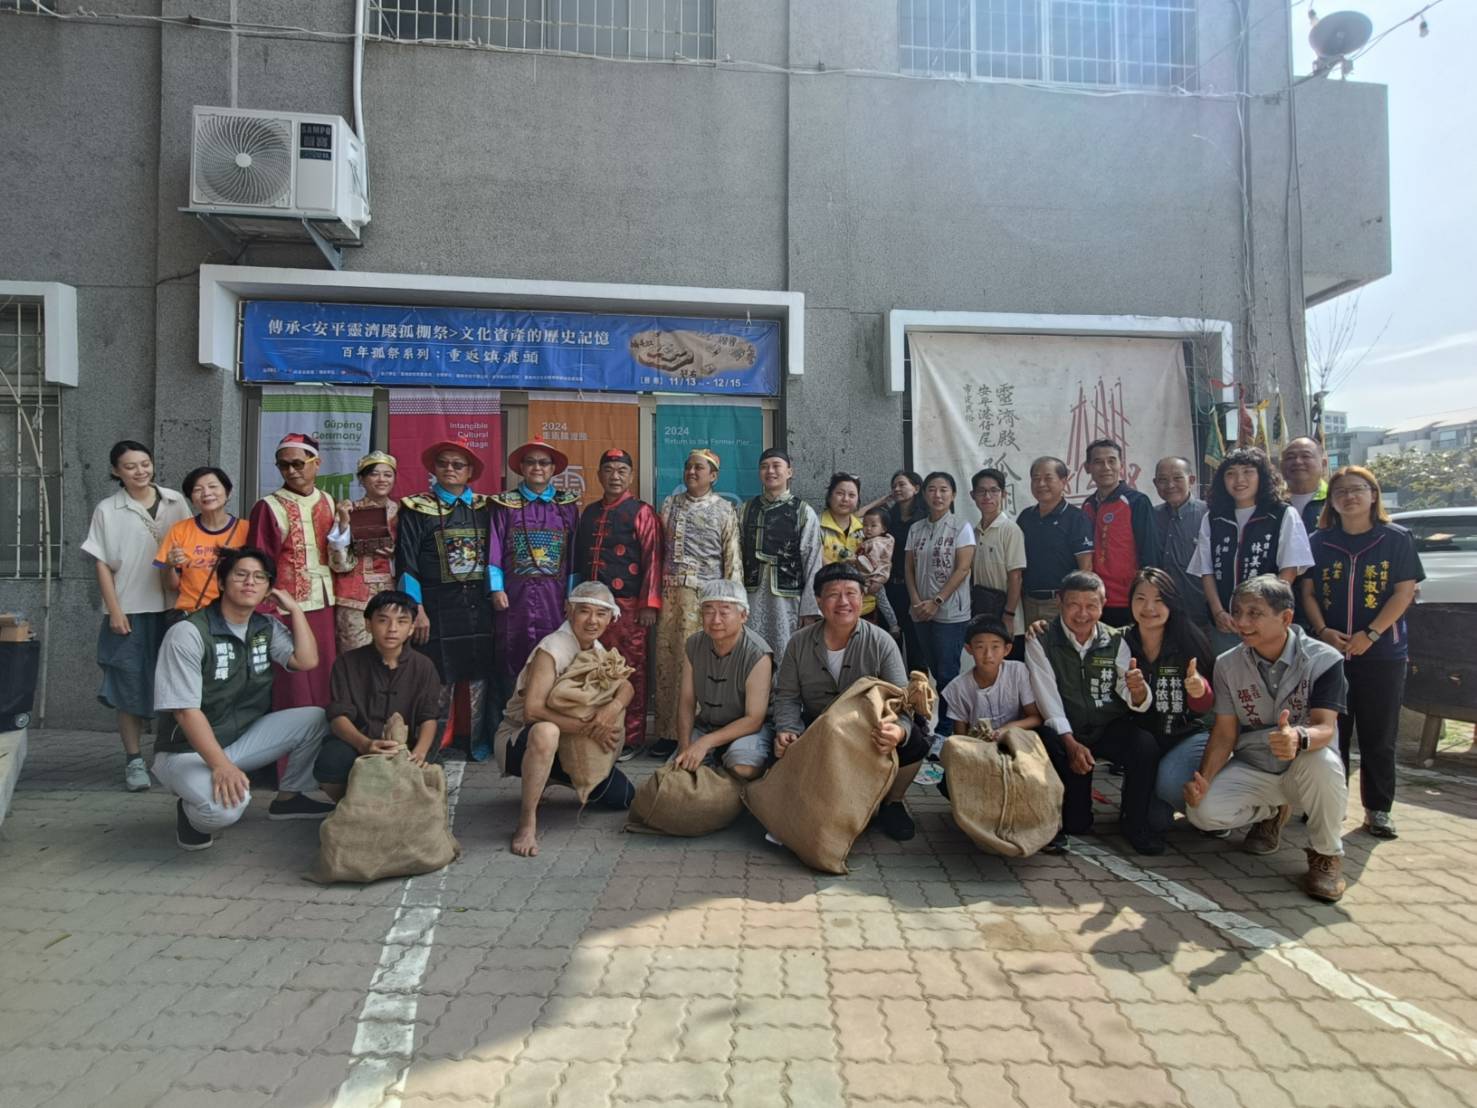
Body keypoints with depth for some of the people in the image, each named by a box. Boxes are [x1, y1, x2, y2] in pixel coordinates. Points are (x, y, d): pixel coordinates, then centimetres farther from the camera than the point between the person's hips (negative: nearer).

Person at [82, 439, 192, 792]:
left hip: (173, 607, 1)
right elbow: (102, 565, 1)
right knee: (130, 685, 1)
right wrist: (114, 611, -7)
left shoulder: (175, 502, 5)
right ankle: (134, 760, 11)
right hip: (130, 611, -1)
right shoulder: (108, 510, 1)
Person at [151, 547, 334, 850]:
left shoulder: (266, 628, 2)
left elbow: (307, 661, -8)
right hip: (188, 750, -7)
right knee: (225, 805, -36)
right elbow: (186, 710, -23)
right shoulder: (188, 633, -19)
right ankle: (192, 814, 2)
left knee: (316, 719, -10)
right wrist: (221, 766, -31)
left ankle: (289, 798, 10)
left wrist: (295, 608, -6)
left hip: (243, 738, 7)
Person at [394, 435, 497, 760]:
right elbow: (406, 563, -3)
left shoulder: (484, 507, 11)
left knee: (479, 677, 7)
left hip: (479, 605, 3)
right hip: (437, 607, -3)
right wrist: (417, 610, -8)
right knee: (439, 680, -2)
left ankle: (479, 745, 18)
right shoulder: (416, 508, 1)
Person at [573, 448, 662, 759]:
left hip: (628, 605, -5)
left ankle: (631, 738, 11)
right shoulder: (589, 513, 15)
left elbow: (652, 558, -7)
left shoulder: (642, 512, -1)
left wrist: (650, 604, -13)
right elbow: (578, 559, 19)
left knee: (630, 673, 1)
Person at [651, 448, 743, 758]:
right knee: (668, 659, 2)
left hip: (707, 594, -3)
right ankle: (669, 731, 10)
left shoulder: (724, 510, 6)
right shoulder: (670, 504, 14)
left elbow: (732, 557, 3)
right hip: (671, 592, 3)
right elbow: (658, 549, 13)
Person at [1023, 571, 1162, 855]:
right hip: (1063, 731, -2)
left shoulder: (1115, 640, 2)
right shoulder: (1040, 641, -5)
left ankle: (1134, 821, 0)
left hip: (1111, 727, 2)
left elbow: (1139, 704, -5)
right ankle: (1074, 820, -6)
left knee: (1145, 745, -26)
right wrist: (1072, 744, -25)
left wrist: (1138, 689, -31)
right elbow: (1047, 697, -13)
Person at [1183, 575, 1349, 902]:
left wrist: (1299, 738, -52)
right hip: (1251, 770, 3)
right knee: (1202, 810, -23)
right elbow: (1225, 733, -5)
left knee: (1323, 762, -38)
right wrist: (1204, 779, -22)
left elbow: (1326, 727, -27)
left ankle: (1326, 855, -9)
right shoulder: (1227, 664, -6)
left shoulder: (1324, 660, -15)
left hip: (1303, 770, -3)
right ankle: (1271, 811, 14)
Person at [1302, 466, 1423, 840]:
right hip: (1329, 651, 2)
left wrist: (1370, 634, -14)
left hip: (1383, 654, -1)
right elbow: (1308, 591, 5)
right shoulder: (1319, 541, 6)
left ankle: (1378, 809, 17)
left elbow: (1404, 592, -5)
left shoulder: (1396, 538, 1)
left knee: (1379, 736, 6)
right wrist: (1323, 631, -10)